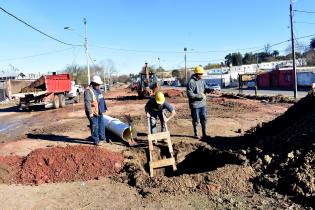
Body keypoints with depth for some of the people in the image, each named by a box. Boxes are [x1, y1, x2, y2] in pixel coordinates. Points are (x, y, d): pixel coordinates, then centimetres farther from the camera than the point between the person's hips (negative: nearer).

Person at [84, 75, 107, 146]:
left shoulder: (98, 90, 13)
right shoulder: (88, 91, -18)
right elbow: (87, 102, -24)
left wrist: (103, 108, 23)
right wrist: (90, 112, -26)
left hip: (99, 112, 10)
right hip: (93, 113, -10)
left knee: (101, 125, 17)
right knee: (95, 126, -3)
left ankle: (102, 137, 31)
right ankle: (96, 140, 7)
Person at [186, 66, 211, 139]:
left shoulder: (202, 80, 8)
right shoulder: (191, 82, -14)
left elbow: (205, 88, 13)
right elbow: (189, 94, -18)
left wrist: (209, 90, -9)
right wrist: (199, 96, -21)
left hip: (203, 104, 6)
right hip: (195, 105, -6)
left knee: (204, 119, 10)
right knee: (196, 120, 5)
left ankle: (204, 134, 23)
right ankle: (196, 134, 22)